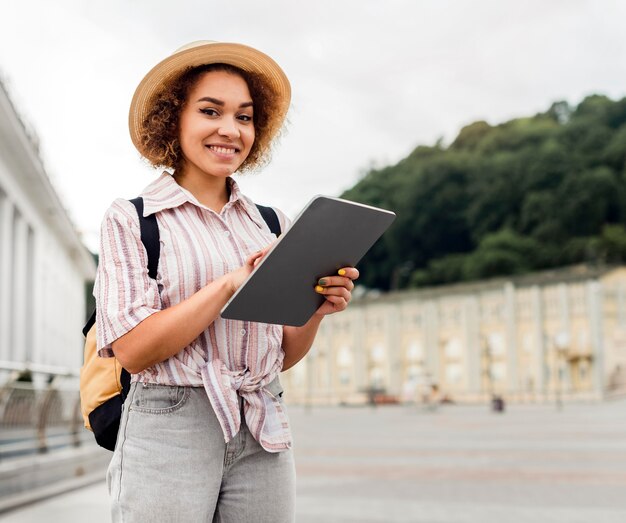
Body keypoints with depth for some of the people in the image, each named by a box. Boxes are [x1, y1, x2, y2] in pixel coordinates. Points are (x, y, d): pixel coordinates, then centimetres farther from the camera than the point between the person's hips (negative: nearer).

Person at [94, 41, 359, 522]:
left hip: (262, 434, 4)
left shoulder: (273, 225, 8)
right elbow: (132, 349, -13)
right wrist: (231, 282, -21)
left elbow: (283, 356, 11)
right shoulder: (130, 220, -2)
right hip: (169, 432, -3)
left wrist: (316, 308, -9)